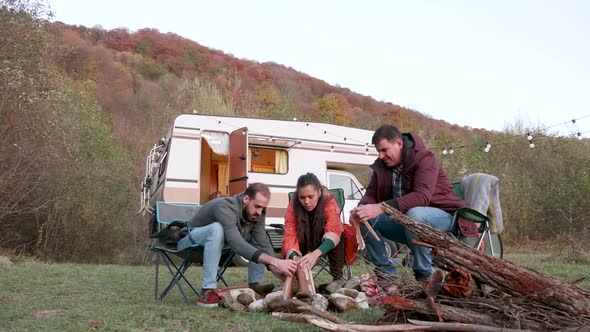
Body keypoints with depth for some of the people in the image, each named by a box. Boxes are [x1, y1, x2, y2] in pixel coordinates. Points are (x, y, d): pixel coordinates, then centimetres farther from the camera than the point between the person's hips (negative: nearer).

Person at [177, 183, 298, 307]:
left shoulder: (256, 212, -16)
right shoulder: (226, 208, -38)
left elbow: (262, 242, -21)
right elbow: (237, 244, -50)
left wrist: (275, 268, -38)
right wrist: (275, 262, -56)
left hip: (220, 243, 7)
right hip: (191, 242, -6)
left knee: (262, 235, -9)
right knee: (217, 228, -39)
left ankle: (254, 286, -7)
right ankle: (208, 292, -35)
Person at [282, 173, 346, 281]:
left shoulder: (329, 202, -30)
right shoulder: (294, 204, -25)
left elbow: (334, 233, -44)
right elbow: (290, 235, -31)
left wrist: (316, 254, -61)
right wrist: (294, 255, -53)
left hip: (324, 243, -1)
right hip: (305, 243, 1)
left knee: (338, 239, -35)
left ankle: (337, 278, -23)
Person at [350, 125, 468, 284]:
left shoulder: (424, 158, -20)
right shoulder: (381, 165, 1)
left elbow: (422, 196, -35)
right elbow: (371, 194, -1)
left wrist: (380, 208, -44)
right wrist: (361, 208, -27)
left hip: (442, 215, -6)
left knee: (414, 214, -39)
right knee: (364, 219, -13)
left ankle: (424, 274, -21)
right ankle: (385, 270, -7)